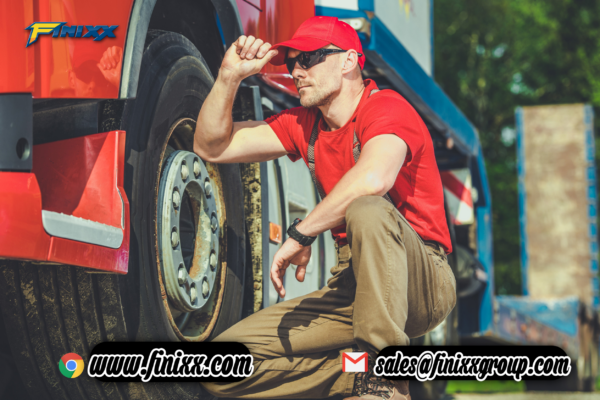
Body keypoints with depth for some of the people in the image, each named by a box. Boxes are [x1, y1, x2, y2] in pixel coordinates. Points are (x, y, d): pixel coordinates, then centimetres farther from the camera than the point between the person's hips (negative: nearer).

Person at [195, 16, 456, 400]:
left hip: (423, 284, -7)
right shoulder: (305, 124, 13)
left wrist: (300, 235, -25)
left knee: (368, 210, -40)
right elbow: (212, 147, 14)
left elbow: (373, 178, -34)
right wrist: (230, 75, 1)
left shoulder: (385, 106, -11)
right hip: (352, 286, 7)